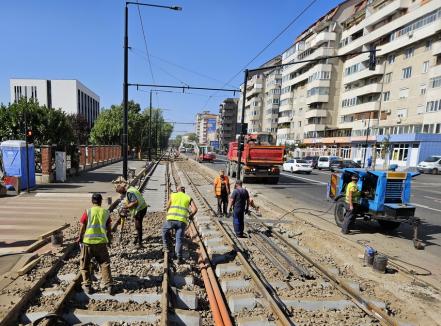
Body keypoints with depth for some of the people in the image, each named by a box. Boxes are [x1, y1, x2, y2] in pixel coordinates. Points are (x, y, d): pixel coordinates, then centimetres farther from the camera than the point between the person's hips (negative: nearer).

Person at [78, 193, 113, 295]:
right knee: (104, 264, 13)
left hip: (88, 241, -1)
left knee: (85, 264, 18)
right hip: (101, 242, 1)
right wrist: (109, 240, 22)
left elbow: (82, 227, 1)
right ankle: (108, 285, 9)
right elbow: (109, 229, 8)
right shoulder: (106, 212, 4)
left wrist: (80, 238, 18)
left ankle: (87, 286, 19)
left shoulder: (88, 212, -2)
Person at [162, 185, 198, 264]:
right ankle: (179, 258, 6)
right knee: (179, 239, 9)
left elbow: (167, 207, 18)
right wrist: (190, 216, 22)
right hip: (182, 221, 0)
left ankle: (166, 247, 31)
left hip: (171, 219, 0)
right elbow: (195, 209, 4)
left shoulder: (173, 195, 16)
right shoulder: (188, 198, 16)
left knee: (165, 229, 30)